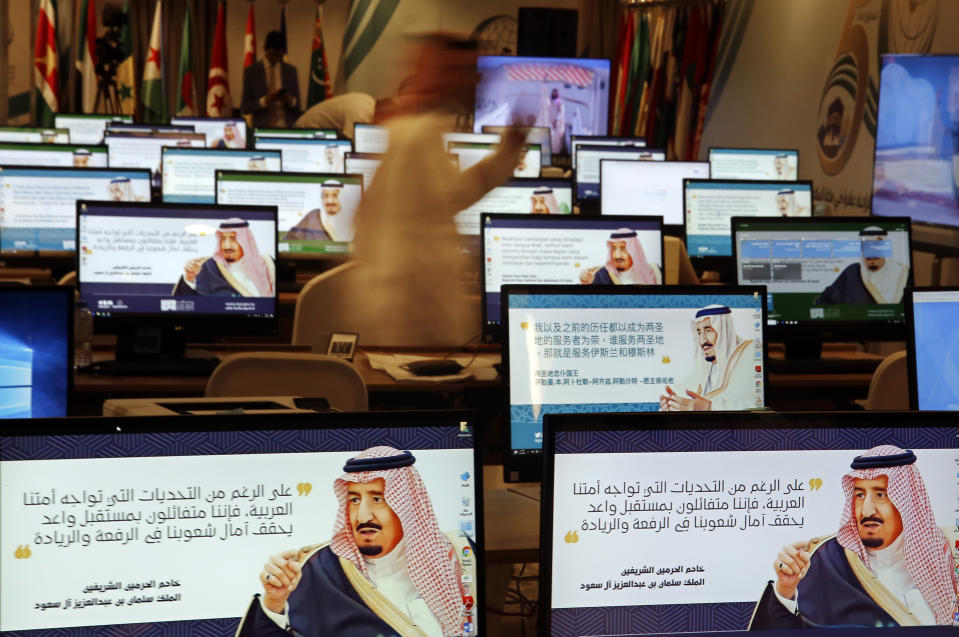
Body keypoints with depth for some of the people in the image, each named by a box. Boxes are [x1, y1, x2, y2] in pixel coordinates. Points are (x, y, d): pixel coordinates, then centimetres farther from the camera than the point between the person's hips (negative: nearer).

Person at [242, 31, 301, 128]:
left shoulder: (291, 70, 8)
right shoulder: (250, 71, 3)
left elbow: (297, 107, 11)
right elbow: (245, 108, 1)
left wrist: (291, 101, -12)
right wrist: (264, 101, -16)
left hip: (287, 128, 1)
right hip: (262, 129, -1)